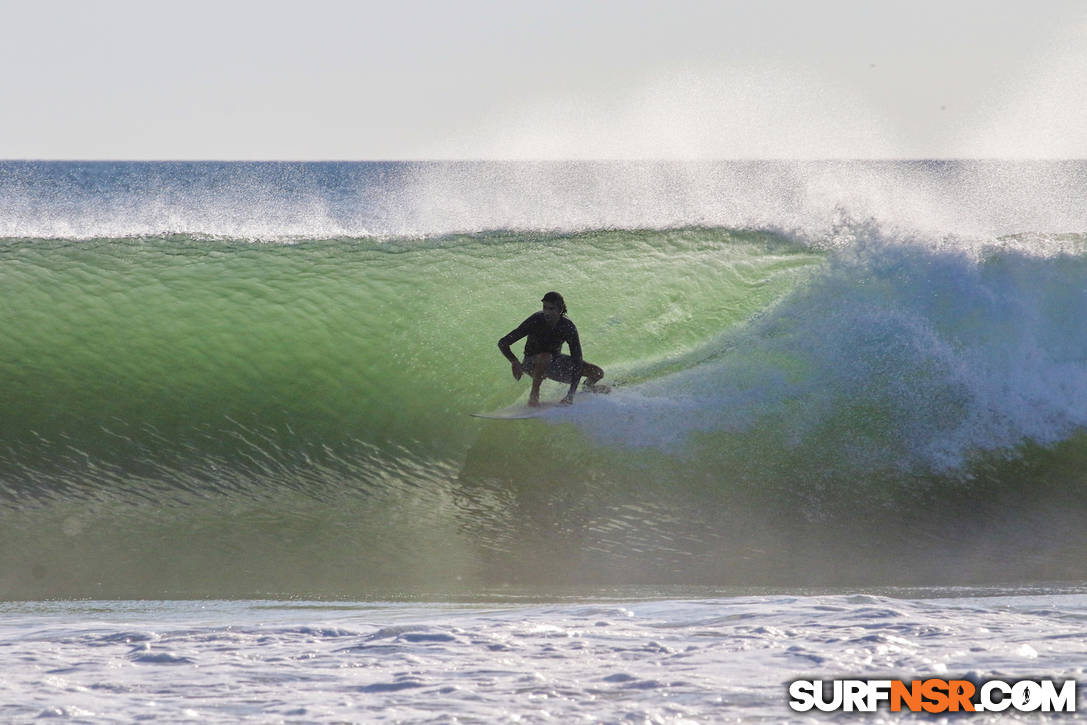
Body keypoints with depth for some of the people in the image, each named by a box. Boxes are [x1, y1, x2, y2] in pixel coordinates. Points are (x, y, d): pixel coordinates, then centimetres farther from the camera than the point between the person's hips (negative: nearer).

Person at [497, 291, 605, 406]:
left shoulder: (568, 327, -20)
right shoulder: (535, 321, -26)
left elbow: (577, 361, -21)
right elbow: (503, 343, -24)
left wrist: (571, 394, -29)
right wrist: (515, 362, -43)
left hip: (555, 361, 3)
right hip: (531, 364, -3)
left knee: (598, 373, -7)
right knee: (545, 357, -42)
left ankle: (588, 386, 29)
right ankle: (534, 394, -24)